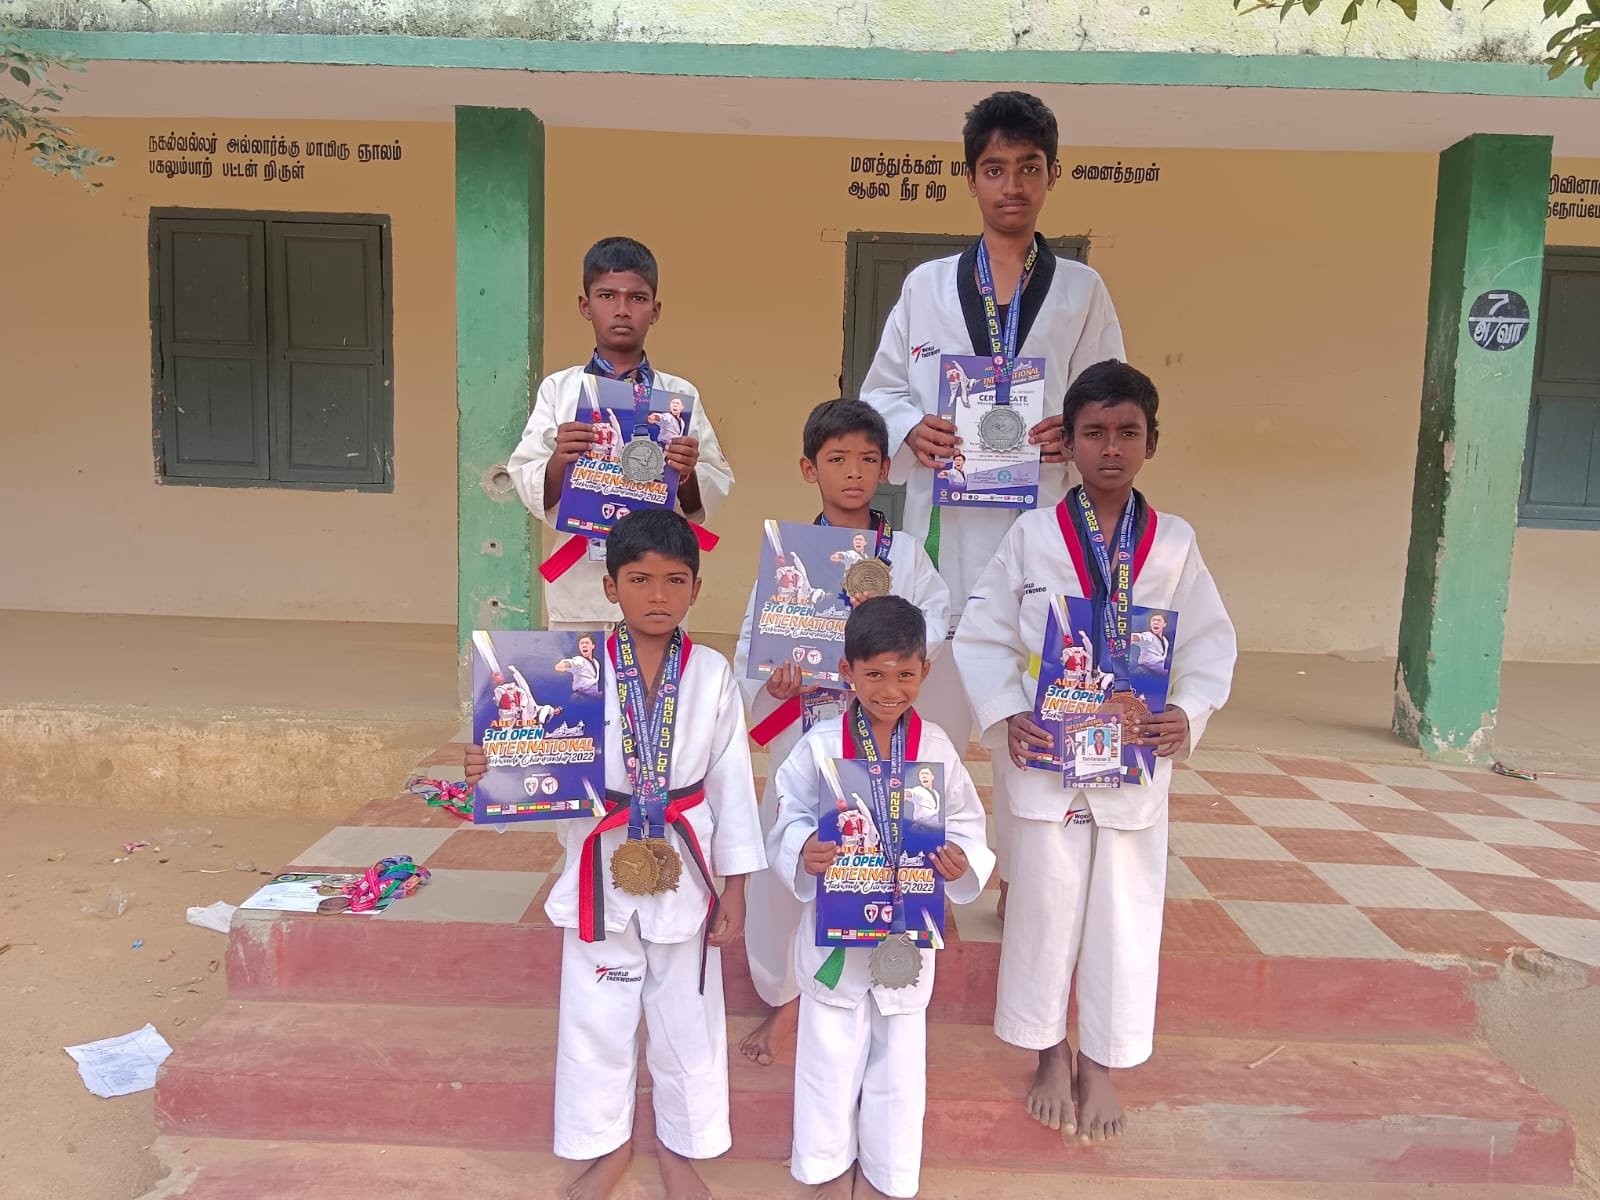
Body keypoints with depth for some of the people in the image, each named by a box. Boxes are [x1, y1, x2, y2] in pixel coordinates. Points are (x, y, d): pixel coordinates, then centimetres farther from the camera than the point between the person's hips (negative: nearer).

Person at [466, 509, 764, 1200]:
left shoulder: (711, 674, -6)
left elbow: (731, 781, -2)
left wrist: (734, 885, 0)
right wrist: (492, 772, -26)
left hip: (684, 868, 0)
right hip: (603, 865, 0)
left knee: (687, 1016, 15)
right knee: (597, 1016, 15)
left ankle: (681, 1143, 40)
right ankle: (606, 1143, 41)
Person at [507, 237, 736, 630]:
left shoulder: (680, 395, 5)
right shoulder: (559, 390, 4)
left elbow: (708, 499, 4)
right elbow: (533, 495, 1)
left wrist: (688, 474, -16)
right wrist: (559, 461, -18)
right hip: (579, 586, 0)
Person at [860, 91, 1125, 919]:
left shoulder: (1082, 292, 9)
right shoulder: (926, 285, 9)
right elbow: (880, 387, 11)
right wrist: (908, 427, -10)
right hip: (945, 517, 0)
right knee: (930, 695, 2)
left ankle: (1023, 875, 22)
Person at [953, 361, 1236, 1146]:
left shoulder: (1174, 543, 0)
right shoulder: (1032, 536, -4)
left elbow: (1211, 643, 3)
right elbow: (982, 635, -3)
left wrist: (1189, 713, -14)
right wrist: (1004, 716, -16)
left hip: (1135, 763, 2)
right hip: (1045, 759, -1)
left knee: (1125, 916, 11)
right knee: (1044, 909, 11)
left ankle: (1100, 1066, 33)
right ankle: (1050, 1058, 34)